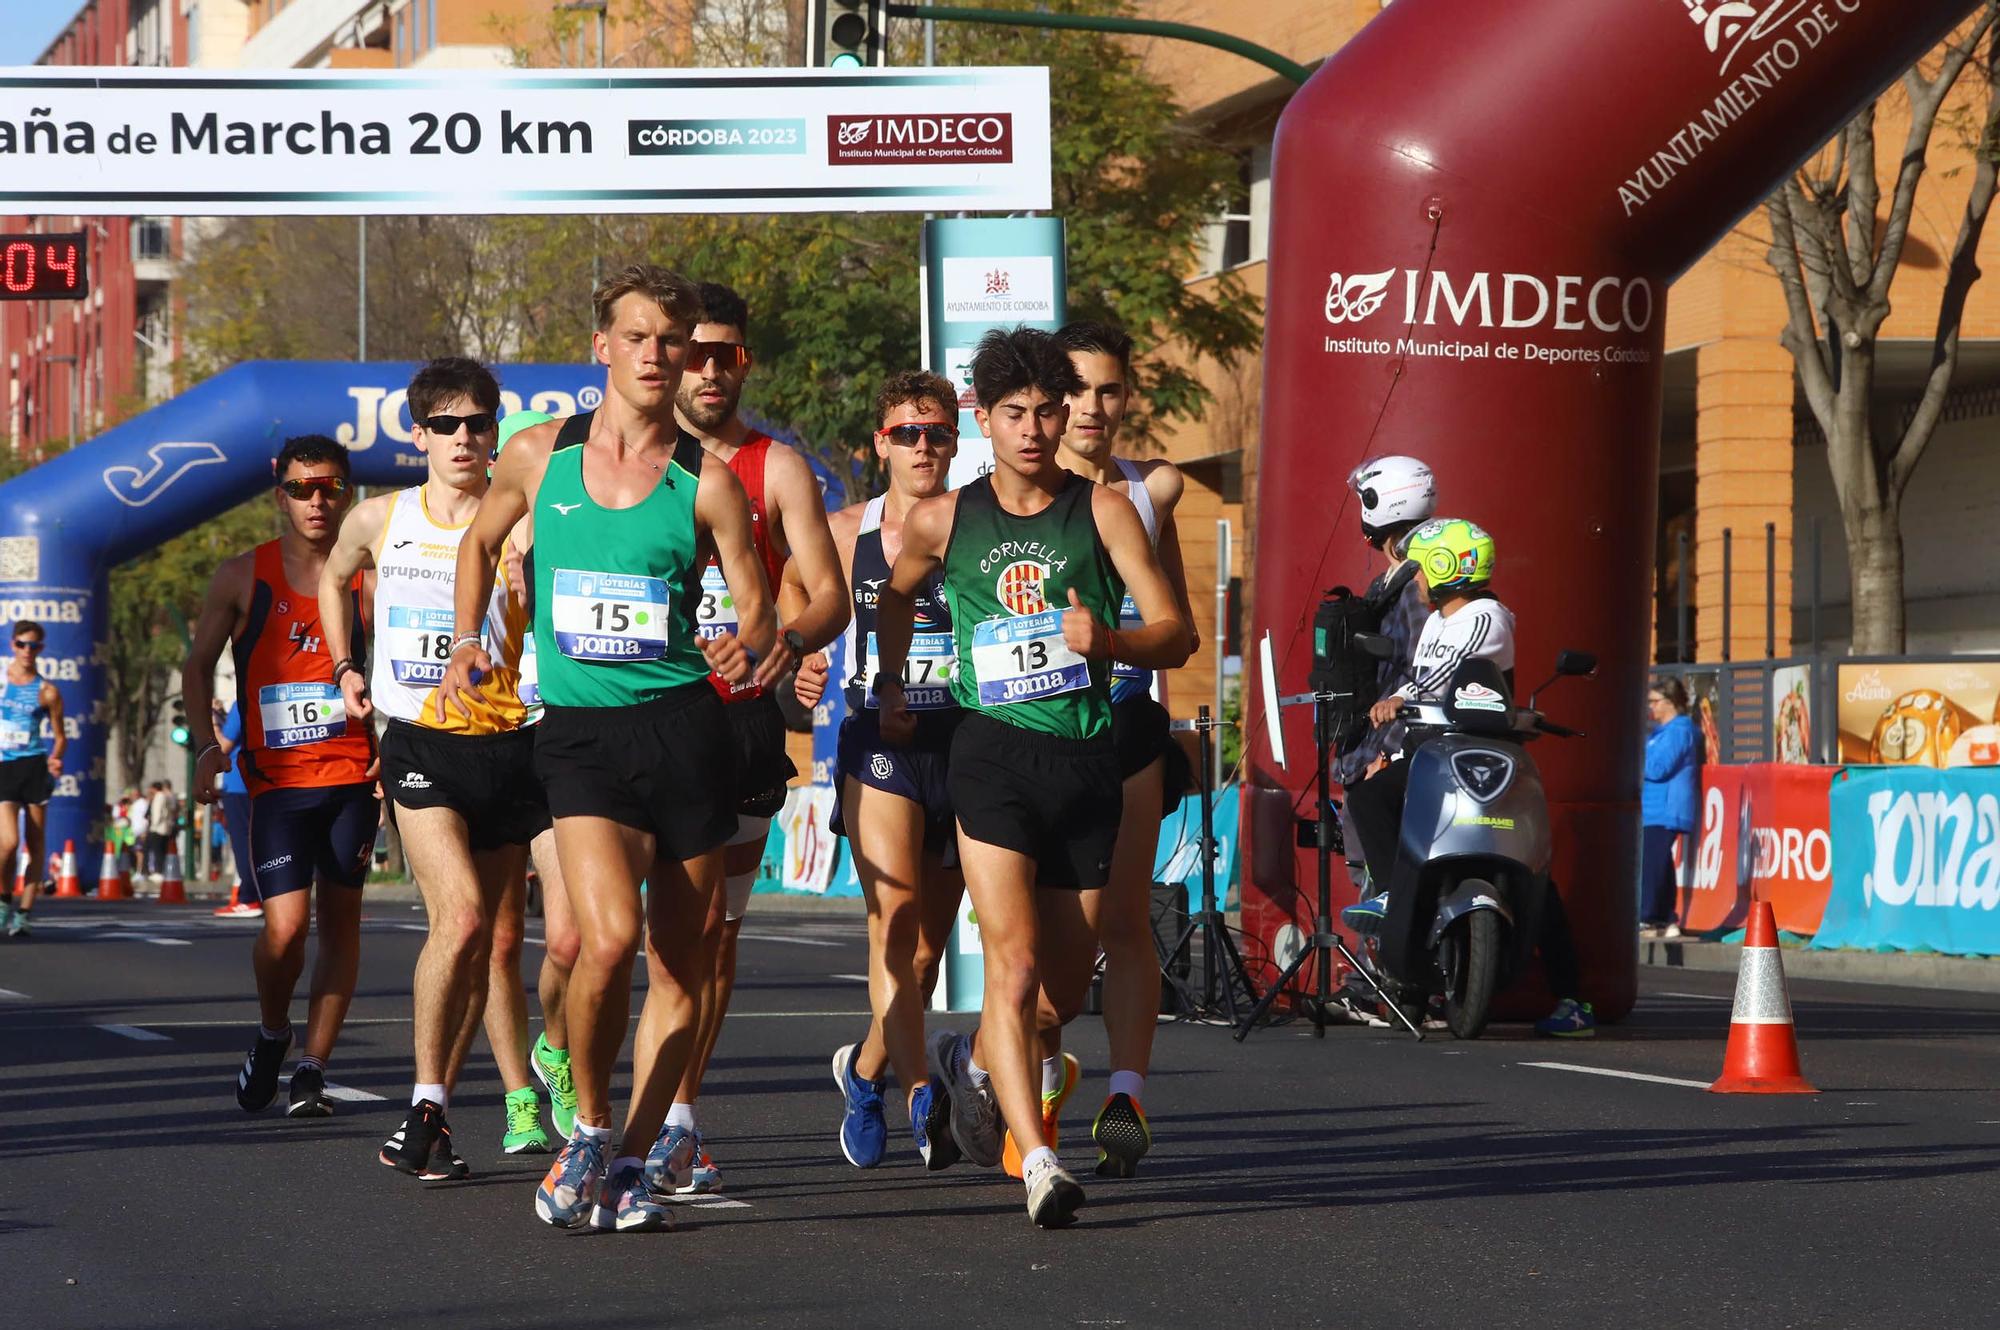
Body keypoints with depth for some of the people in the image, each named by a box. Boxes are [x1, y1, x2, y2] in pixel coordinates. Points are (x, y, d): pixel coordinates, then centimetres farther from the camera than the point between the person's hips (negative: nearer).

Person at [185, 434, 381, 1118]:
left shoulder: (369, 580, 1)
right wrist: (207, 745, -2)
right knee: (285, 926, -12)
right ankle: (271, 1034, 16)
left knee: (340, 920, 5)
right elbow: (198, 666, 11)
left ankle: (312, 1069, 15)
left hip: (353, 776, 1)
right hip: (277, 779, -1)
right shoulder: (244, 576, 2)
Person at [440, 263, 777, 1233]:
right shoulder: (538, 456, 6)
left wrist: (750, 649, -17)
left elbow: (758, 611, 5)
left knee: (678, 961, 3)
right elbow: (480, 542, 24)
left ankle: (630, 1159, 16)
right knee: (608, 936, -20)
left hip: (685, 726, 1)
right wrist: (466, 641, 13)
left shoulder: (706, 481, 1)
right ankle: (587, 1129, 1)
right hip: (579, 730, -1)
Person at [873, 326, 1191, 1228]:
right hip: (994, 749, -2)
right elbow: (896, 596, 28)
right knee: (1014, 964, -18)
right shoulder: (943, 520, 6)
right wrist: (891, 690, 22)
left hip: (1086, 758, 2)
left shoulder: (1103, 511, 4)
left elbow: (1174, 637, 1)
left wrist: (1108, 640, -18)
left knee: (1066, 988, 12)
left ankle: (975, 1061, 43)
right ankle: (1037, 1164, -20)